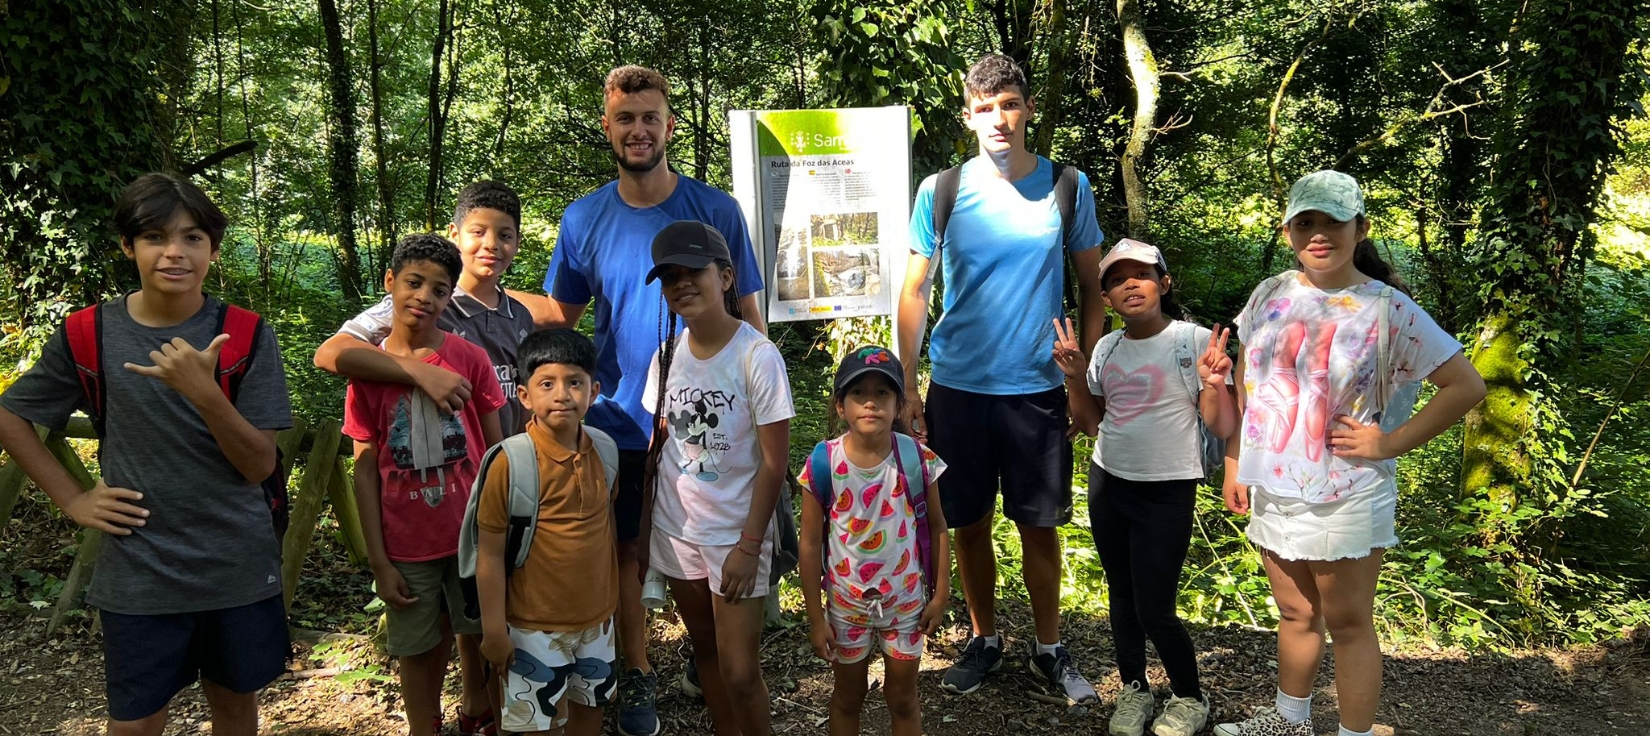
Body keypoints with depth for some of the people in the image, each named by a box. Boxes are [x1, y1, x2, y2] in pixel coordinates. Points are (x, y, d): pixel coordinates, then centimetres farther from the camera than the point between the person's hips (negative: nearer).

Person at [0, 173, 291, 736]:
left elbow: (259, 465, -12)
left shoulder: (244, 336, -8)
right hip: (138, 574, 0)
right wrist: (71, 499, -1)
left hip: (239, 566, 0)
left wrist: (203, 393, -27)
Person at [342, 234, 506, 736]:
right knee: (419, 650, 11)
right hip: (407, 544, 0)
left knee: (478, 638, 13)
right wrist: (379, 562, -4)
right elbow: (365, 470, -2)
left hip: (473, 533, 0)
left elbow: (495, 450, 1)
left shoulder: (470, 359, -5)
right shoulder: (368, 371, -4)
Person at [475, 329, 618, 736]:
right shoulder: (510, 464, -19)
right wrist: (493, 628, -14)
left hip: (597, 617, 5)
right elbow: (491, 554, -15)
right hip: (535, 624, -5)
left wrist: (613, 599, 13)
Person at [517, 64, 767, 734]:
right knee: (625, 548, 12)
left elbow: (744, 312, 0)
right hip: (620, 422, 1)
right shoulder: (583, 219, -1)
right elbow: (559, 311, 8)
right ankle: (638, 674, 31)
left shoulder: (715, 210, -5)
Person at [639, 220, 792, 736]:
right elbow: (658, 446, 7)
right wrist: (643, 532, 5)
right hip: (675, 530, 5)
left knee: (739, 672, -4)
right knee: (705, 650, 17)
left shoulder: (757, 356, -16)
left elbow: (773, 462, -14)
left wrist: (748, 546, -14)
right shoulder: (667, 355, 0)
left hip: (735, 534, -5)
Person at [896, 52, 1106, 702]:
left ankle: (1049, 650, 26)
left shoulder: (1067, 186, -1)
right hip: (957, 386, 0)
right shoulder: (941, 191, -2)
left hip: (1037, 388, 0)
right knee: (970, 524, 10)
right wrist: (906, 385, -3)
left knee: (1039, 526, 8)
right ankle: (984, 639, 30)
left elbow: (1093, 289, 6)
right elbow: (914, 291, 2)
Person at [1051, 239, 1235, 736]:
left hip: (1167, 492, -5)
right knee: (1122, 597, 14)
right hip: (1108, 484, 5)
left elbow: (1222, 428, -12)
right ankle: (1133, 690, 33)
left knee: (1154, 611, -3)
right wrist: (1074, 376, 0)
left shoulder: (1196, 341, -11)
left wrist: (1214, 385, -29)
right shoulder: (1106, 348, 5)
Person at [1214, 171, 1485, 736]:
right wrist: (1234, 463, 8)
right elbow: (1244, 386, 11)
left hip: (1344, 497, -5)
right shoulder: (1270, 296, 1)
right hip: (1272, 489, 5)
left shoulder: (1387, 310, -12)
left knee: (1348, 625, 7)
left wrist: (1391, 442, -14)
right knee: (1296, 615, 20)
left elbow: (1467, 385, -11)